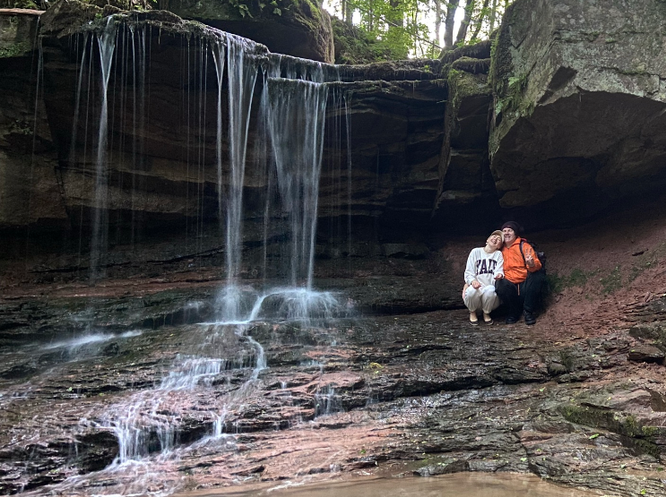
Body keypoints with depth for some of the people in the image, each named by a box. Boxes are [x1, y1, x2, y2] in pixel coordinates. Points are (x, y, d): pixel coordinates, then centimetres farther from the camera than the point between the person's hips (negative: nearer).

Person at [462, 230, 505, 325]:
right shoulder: (476, 251, 11)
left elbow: (499, 271, -2)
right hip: (476, 286, 0)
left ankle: (486, 313, -4)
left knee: (490, 290, -37)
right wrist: (473, 281, -21)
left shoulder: (498, 254, 13)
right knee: (472, 290, -37)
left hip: (490, 288, 0)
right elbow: (468, 272, 3)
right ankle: (472, 312, -1)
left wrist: (499, 275, -29)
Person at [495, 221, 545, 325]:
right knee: (501, 285, -32)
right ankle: (514, 312, -6)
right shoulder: (500, 249, 10)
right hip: (510, 284, 1)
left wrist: (532, 264, -32)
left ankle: (528, 311, -16)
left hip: (525, 284, -1)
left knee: (539, 276, -29)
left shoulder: (524, 246, 2)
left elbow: (537, 266, -8)